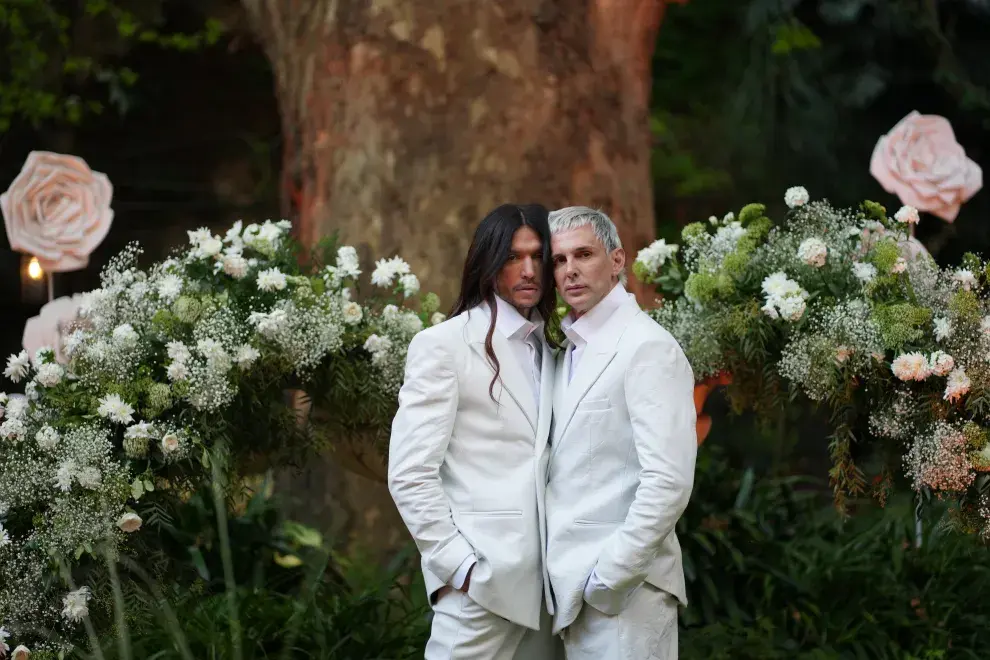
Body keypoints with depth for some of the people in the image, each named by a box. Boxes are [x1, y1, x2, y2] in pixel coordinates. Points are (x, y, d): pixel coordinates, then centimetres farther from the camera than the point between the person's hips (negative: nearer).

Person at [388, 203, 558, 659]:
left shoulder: (547, 351, 16)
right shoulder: (445, 345, -3)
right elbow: (410, 474, -9)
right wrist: (460, 566, -14)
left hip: (542, 581, 6)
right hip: (480, 582, -6)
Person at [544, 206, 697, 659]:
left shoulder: (648, 347, -11)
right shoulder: (571, 352, 15)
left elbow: (668, 482, -19)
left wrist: (608, 577, -18)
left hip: (622, 589, -8)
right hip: (575, 587, 8)